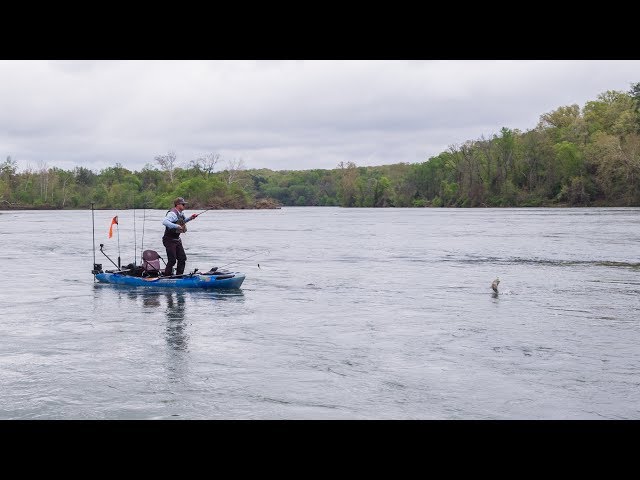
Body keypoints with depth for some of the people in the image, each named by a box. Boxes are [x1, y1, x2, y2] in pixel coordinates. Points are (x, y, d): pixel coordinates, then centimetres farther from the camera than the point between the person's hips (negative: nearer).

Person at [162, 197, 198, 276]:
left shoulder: (181, 214, 9)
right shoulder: (172, 213, -20)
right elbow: (164, 222, -37)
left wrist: (190, 218, 16)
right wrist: (176, 226, -40)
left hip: (177, 240, 9)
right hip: (169, 240, -9)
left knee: (182, 258, 8)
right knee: (172, 260, -9)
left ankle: (179, 276, 18)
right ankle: (166, 277, 2)